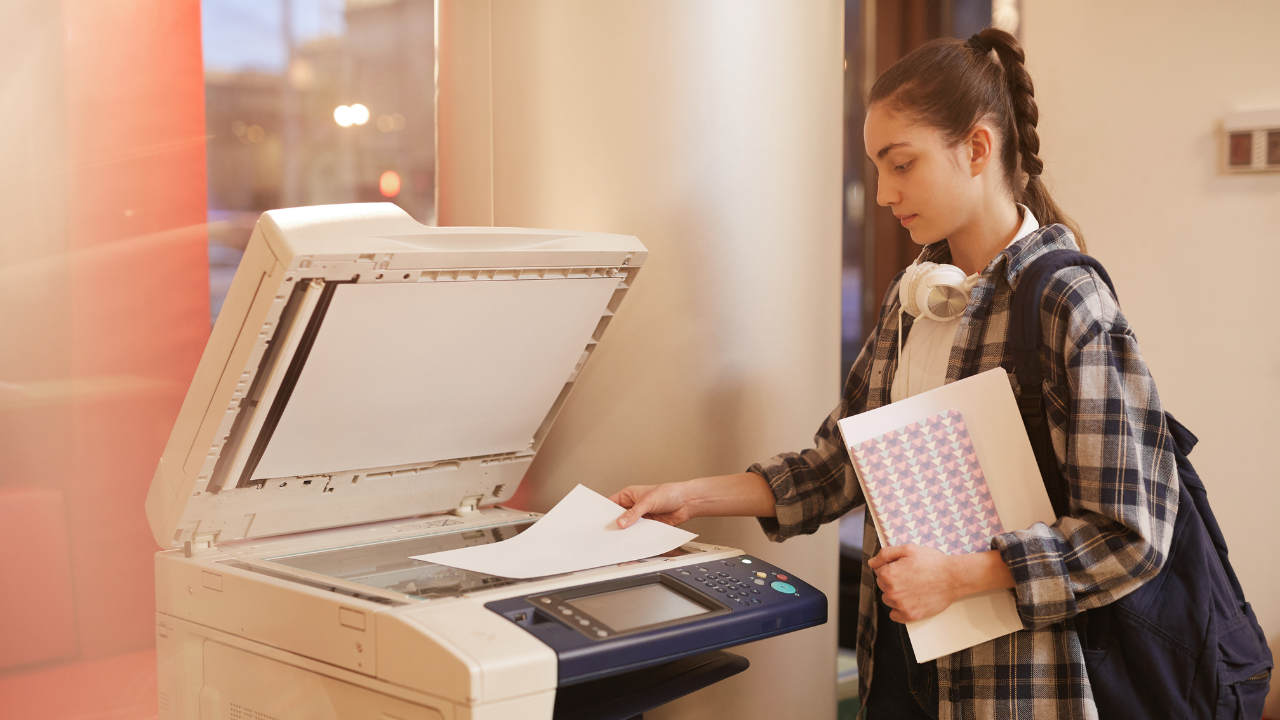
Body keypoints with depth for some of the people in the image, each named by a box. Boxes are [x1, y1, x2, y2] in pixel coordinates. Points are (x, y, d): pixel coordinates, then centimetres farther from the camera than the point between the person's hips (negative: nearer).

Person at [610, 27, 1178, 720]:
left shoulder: (1069, 305, -16)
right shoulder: (911, 297, 7)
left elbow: (1130, 533, -18)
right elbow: (845, 460, 10)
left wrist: (958, 574, -21)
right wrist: (693, 496, 3)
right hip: (896, 657, 6)